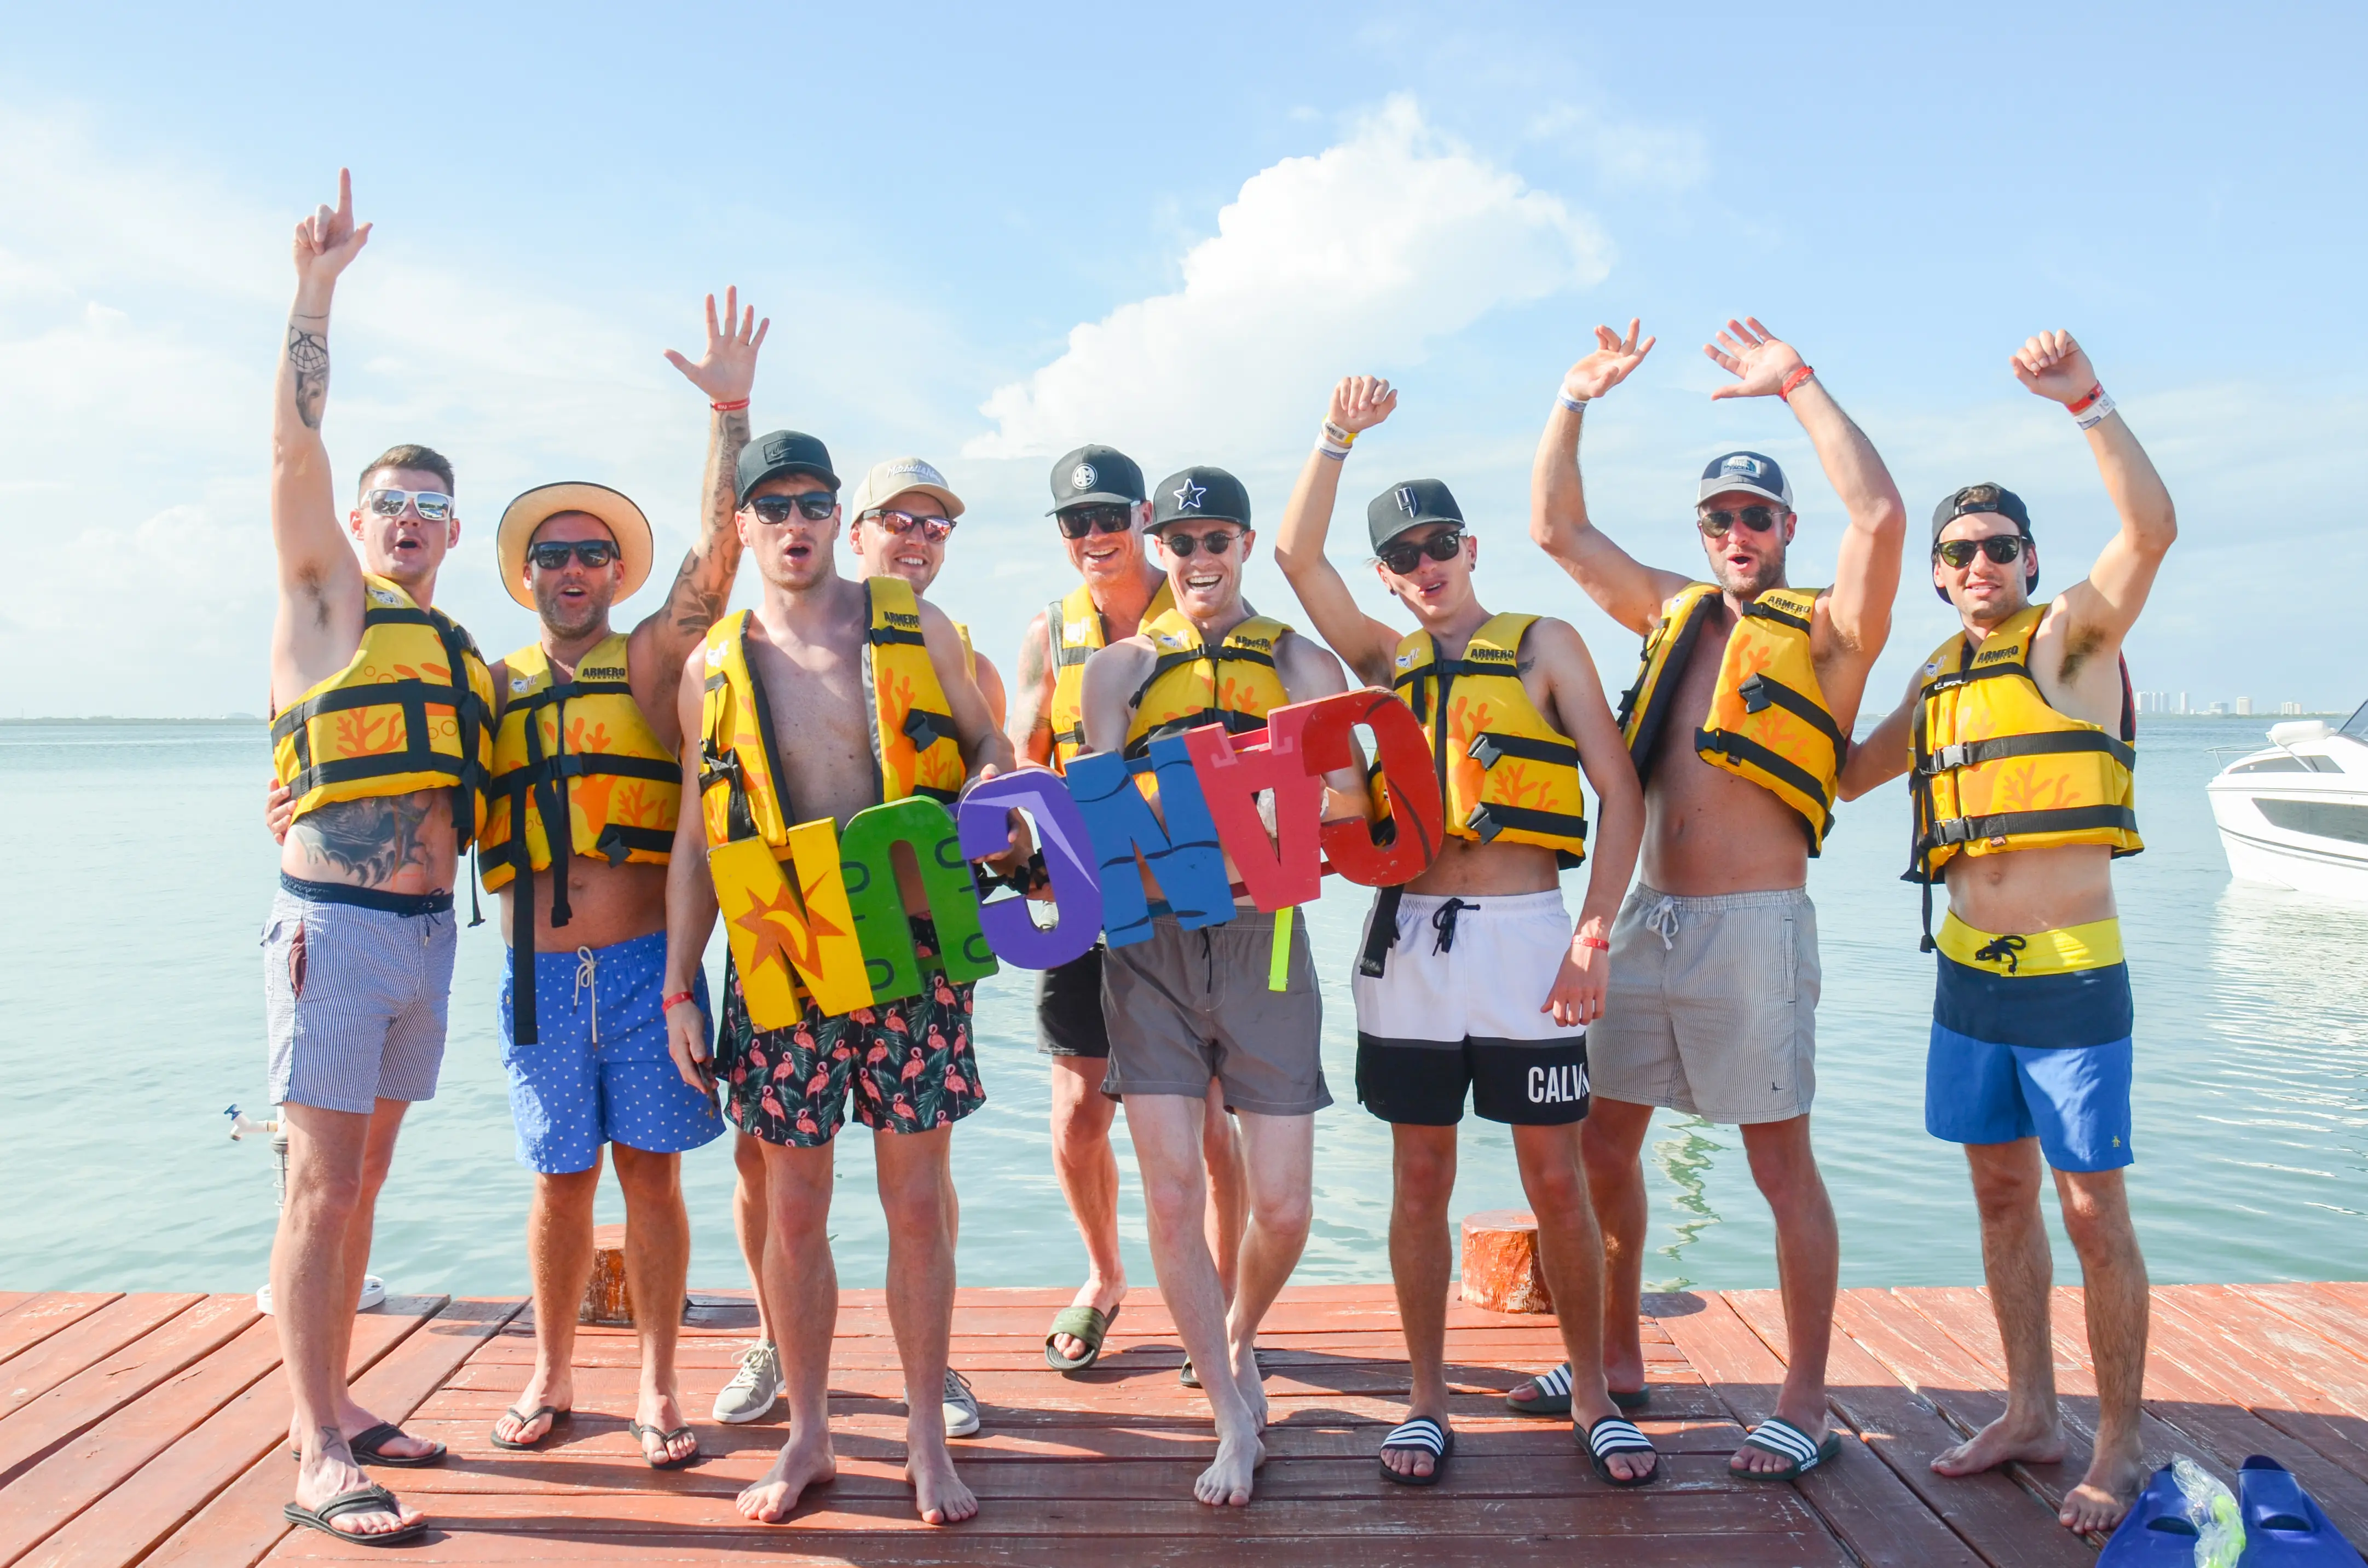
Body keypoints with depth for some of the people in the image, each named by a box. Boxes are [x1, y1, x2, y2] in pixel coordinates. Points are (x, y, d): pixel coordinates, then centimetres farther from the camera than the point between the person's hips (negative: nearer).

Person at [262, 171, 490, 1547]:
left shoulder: (469, 662, 17)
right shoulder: (327, 602, 1)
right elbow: (296, 448, -11)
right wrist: (318, 293, -17)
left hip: (429, 934, 6)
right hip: (335, 927, -6)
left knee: (363, 1183, 13)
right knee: (322, 1185, -5)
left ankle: (337, 1407, 23)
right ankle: (318, 1462, -1)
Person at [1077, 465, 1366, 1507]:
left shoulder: (1302, 664, 11)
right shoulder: (1120, 665, 12)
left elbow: (1349, 792, -1)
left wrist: (1331, 796, -25)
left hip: (1262, 942, 0)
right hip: (1150, 944, 0)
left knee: (1282, 1205, 0)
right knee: (1171, 1195, -4)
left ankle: (1238, 1342, 33)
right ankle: (1236, 1424, 13)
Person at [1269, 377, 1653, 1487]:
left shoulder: (1545, 645, 7)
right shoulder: (1386, 660, 14)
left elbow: (1621, 792, 1)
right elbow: (1296, 554, 3)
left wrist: (1596, 934, -8)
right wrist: (1339, 434, -3)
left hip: (1524, 935, -2)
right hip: (1410, 936, 2)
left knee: (1556, 1178, 5)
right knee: (1421, 1177, 8)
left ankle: (1593, 1396, 21)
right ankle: (1427, 1400, 21)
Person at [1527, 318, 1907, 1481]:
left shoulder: (1826, 633, -1)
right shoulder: (1671, 611, 14)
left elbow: (1879, 514, -19)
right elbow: (1557, 527, 18)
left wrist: (1797, 385, -13)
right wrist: (1577, 399, 14)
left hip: (1753, 926, -6)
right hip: (1643, 918, 6)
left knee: (1780, 1166, 2)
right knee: (1600, 1146, 11)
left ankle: (1804, 1407, 16)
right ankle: (1615, 1359, 29)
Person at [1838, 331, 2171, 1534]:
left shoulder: (2071, 636, -3)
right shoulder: (1938, 677, 13)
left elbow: (2152, 528, -22)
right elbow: (1844, 776, 24)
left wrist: (2086, 401, -30)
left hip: (2071, 978, -6)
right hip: (1967, 973, 6)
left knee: (2092, 1210, 2)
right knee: (2001, 1196, 13)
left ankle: (2120, 1448, 16)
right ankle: (2030, 1414, 27)